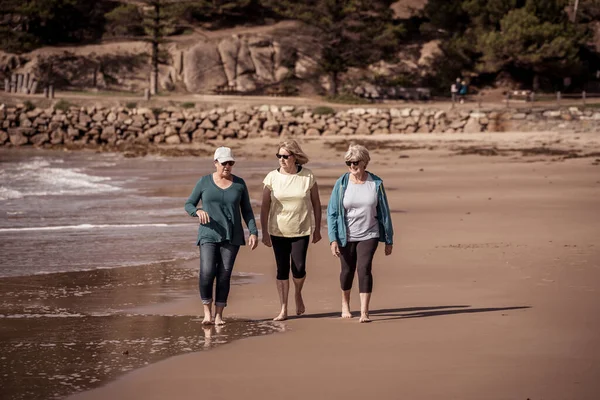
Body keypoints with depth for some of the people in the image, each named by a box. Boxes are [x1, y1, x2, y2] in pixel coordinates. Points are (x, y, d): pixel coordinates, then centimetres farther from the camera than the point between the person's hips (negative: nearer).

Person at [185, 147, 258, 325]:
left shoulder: (239, 183, 4)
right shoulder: (204, 182, 0)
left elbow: (247, 210, 7)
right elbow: (188, 205, 3)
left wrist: (253, 232, -4)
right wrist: (198, 211, -19)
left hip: (232, 237, 1)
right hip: (209, 235, -1)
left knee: (224, 275, -2)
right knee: (207, 273, -17)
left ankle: (219, 315, 9)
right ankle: (207, 311, 0)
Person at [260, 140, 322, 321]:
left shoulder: (308, 176, -4)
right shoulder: (272, 177, -4)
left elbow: (316, 203, 5)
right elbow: (265, 207, -2)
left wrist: (317, 229, 6)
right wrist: (264, 233, -6)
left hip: (302, 231, -1)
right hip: (278, 231, 1)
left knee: (298, 268, -8)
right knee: (282, 269, 2)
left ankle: (298, 294, 24)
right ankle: (283, 309, 10)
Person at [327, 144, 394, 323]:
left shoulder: (376, 184, -4)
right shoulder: (341, 184, -6)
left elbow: (384, 212, 3)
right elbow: (332, 212, -5)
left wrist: (389, 240, 6)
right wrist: (333, 239, -13)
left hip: (368, 235, -1)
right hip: (346, 236, 1)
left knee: (364, 269, -15)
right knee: (347, 270, 13)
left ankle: (364, 312, -14)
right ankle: (345, 304, 38)